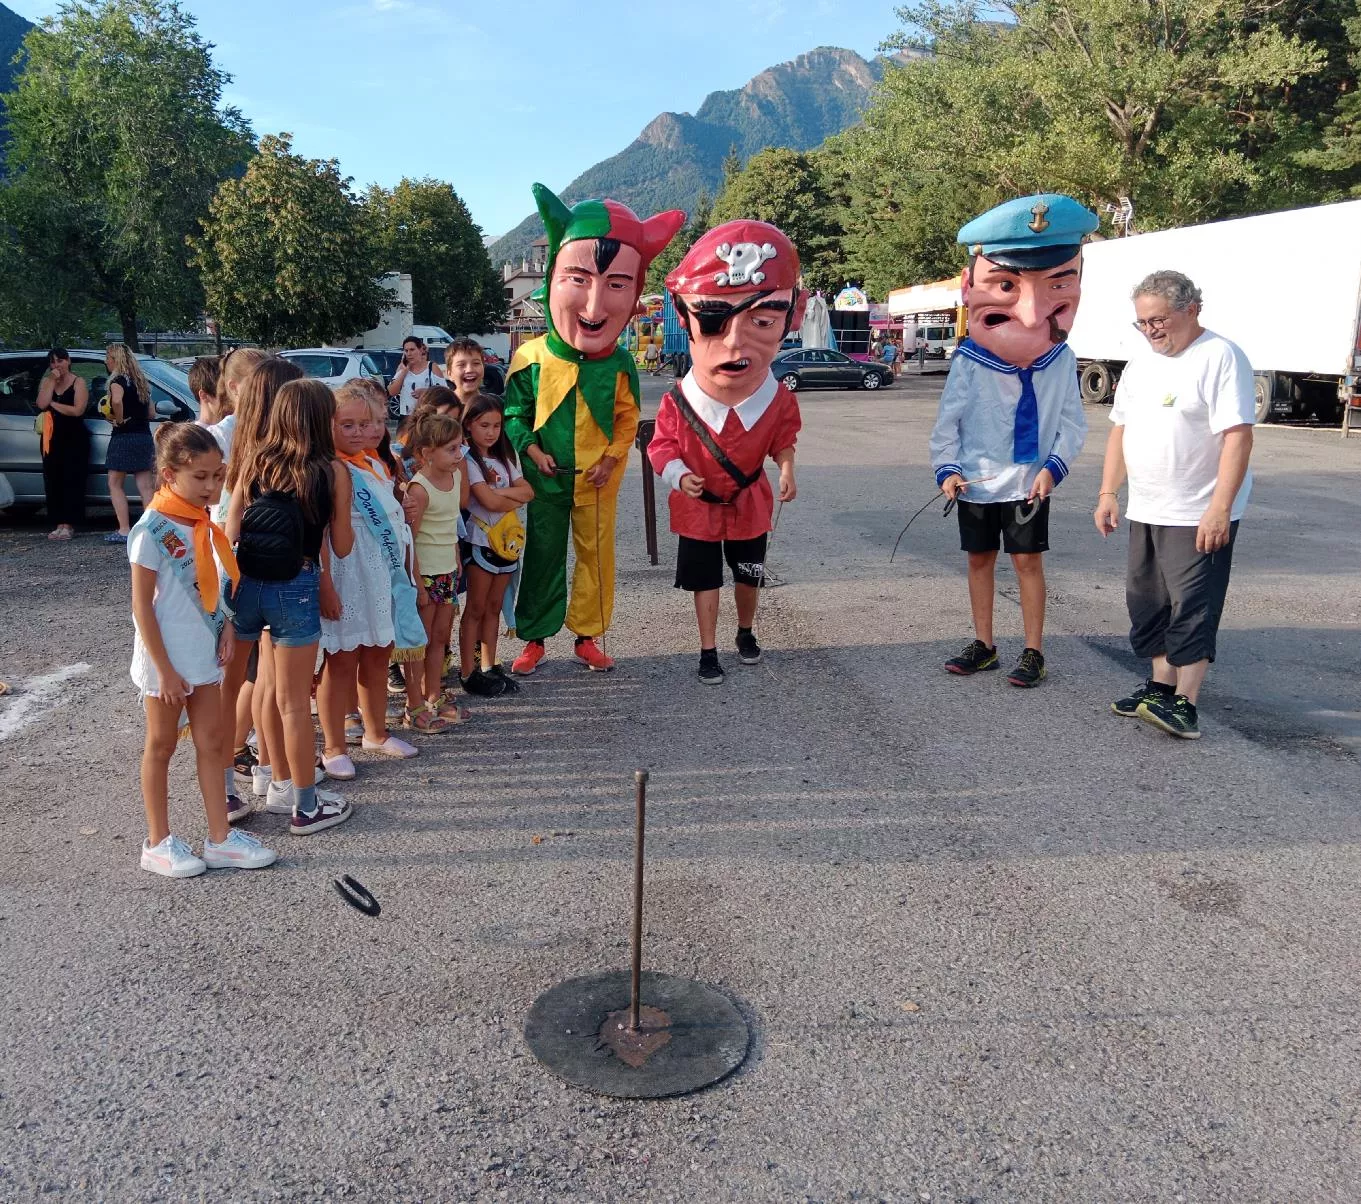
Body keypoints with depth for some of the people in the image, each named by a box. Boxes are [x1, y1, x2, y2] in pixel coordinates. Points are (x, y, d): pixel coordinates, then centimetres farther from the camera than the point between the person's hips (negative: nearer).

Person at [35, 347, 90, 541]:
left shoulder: (78, 383, -1)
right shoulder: (47, 382, 12)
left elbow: (78, 410, -14)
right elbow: (42, 404, -6)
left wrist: (53, 404, -6)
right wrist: (52, 381, -8)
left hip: (74, 439, -5)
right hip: (52, 438, 5)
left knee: (72, 481, -6)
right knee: (53, 481, 3)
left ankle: (69, 525, -6)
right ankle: (59, 523, 8)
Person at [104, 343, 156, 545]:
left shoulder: (118, 380, -9)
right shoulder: (141, 381, 14)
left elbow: (117, 401, -30)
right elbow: (150, 413, 18)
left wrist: (119, 420, -17)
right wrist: (136, 418, 12)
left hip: (124, 437, -7)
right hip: (145, 436, 7)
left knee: (115, 484, 3)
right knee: (145, 486, 6)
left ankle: (124, 530, -2)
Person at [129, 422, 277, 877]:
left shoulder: (202, 522, 3)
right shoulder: (152, 529, -18)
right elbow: (142, 605, -16)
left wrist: (225, 626, -2)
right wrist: (164, 669, -16)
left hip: (203, 653, 7)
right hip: (167, 659, -7)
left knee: (211, 743, 10)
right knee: (161, 747, 8)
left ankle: (220, 838, 19)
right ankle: (158, 842, 22)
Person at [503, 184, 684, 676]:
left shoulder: (619, 364, -10)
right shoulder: (531, 357, -13)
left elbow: (628, 418, 2)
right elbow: (514, 411, -1)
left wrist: (612, 457, -10)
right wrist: (531, 448, -13)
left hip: (597, 479, 1)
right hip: (544, 478, -1)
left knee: (596, 555, 8)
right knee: (542, 555, 9)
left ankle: (586, 635, 25)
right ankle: (535, 638, 23)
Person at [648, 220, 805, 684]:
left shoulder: (779, 400, -18)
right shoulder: (677, 403, -24)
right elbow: (662, 446, -11)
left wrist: (787, 470, -16)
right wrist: (679, 475, -28)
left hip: (749, 505, 2)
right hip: (698, 508, -2)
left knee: (749, 575, 18)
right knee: (705, 579, 8)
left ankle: (746, 632, 44)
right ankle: (708, 650, 22)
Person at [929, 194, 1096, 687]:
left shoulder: (1060, 360, -7)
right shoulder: (969, 362, -12)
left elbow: (1072, 423, 0)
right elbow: (948, 420, -5)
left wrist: (1054, 467, -12)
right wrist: (947, 469, -14)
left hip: (1028, 482, 0)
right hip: (976, 483, 1)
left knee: (1028, 560, 3)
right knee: (979, 559, 11)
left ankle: (1034, 652, 14)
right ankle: (983, 645, 25)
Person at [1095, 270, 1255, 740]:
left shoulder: (1221, 357, -12)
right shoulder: (1140, 365, 12)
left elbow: (1238, 436, -19)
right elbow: (1120, 429, 17)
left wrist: (1219, 509, -25)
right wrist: (1108, 493, 9)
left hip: (1199, 516, -8)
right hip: (1145, 512, 8)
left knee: (1192, 608, -6)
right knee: (1148, 603, 13)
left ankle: (1185, 706, -3)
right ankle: (1160, 687, 24)